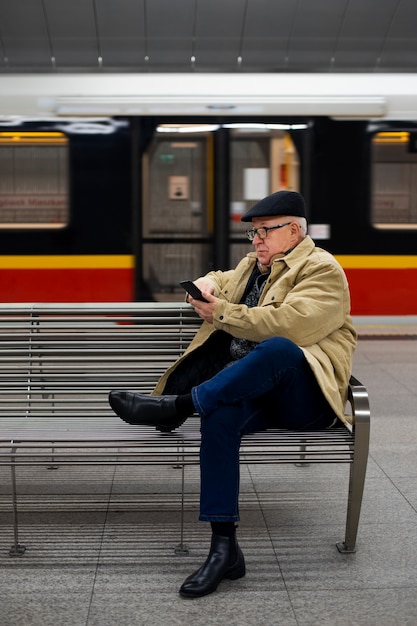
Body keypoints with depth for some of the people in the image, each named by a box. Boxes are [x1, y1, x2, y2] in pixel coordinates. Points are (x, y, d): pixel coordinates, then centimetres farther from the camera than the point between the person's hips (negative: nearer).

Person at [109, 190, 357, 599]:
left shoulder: (321, 270, -1)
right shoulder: (251, 266, 26)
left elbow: (290, 324, -17)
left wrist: (221, 313, -13)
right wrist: (205, 288, 10)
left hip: (304, 396, -5)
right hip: (251, 391, 6)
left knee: (278, 348, -41)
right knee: (220, 414, -32)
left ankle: (175, 404, -30)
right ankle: (224, 549, -30)